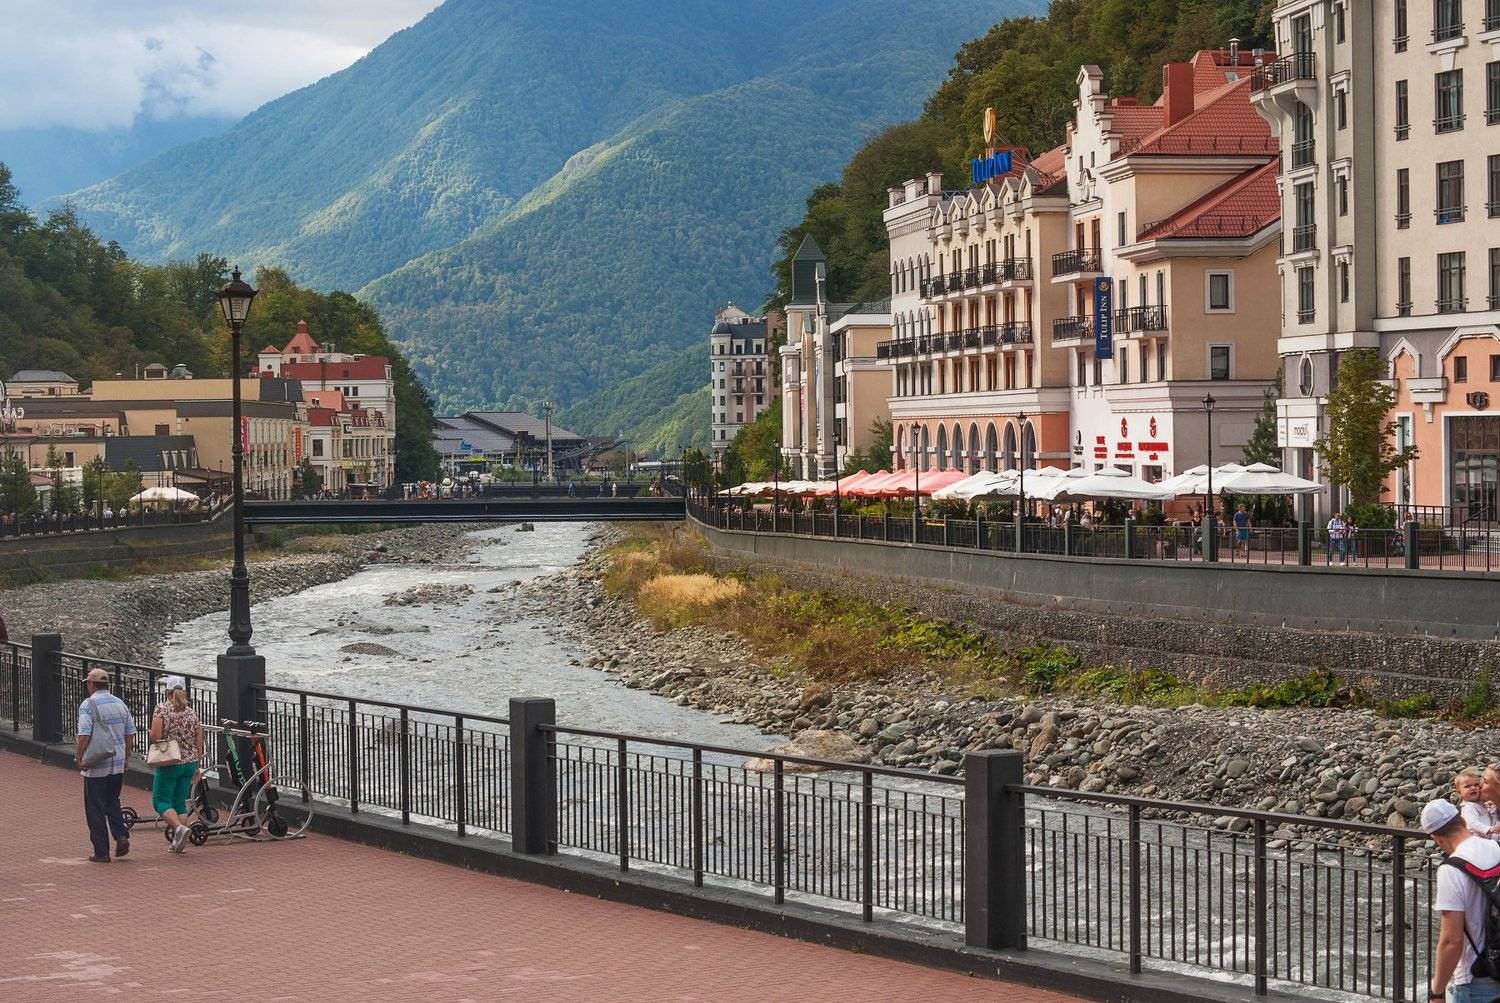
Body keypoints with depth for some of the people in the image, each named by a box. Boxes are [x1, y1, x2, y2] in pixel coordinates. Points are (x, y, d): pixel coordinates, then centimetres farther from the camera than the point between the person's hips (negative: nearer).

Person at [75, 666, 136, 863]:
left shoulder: (88, 705, -11)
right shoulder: (120, 703, 8)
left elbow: (84, 735, -18)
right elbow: (130, 733, 11)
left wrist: (78, 758, -9)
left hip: (96, 766, -6)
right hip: (118, 765, 6)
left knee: (96, 809, 3)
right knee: (113, 802, 21)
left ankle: (102, 852, 3)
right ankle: (121, 836, 1)